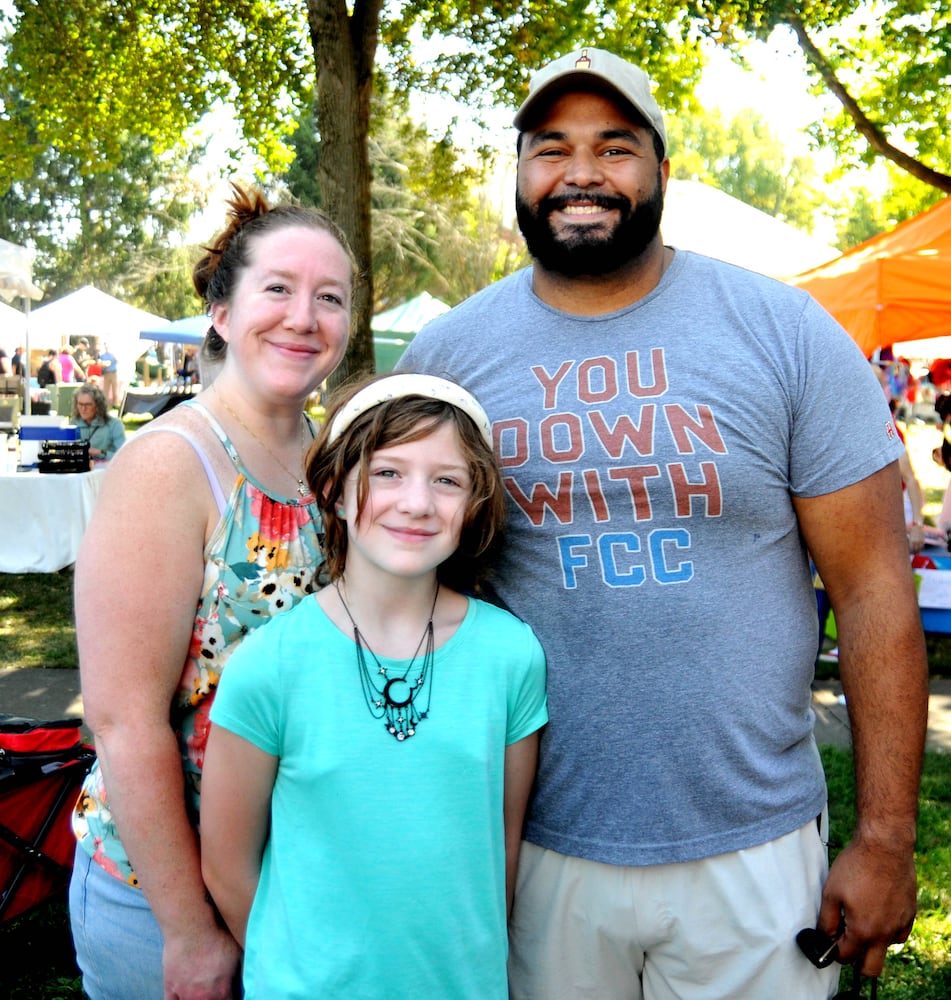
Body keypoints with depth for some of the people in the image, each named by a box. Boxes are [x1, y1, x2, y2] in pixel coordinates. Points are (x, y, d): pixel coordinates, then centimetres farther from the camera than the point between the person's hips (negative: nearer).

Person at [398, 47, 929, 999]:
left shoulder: (786, 330, -6)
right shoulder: (448, 350, -2)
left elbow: (873, 585, -5)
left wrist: (886, 839, -6)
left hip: (753, 848, 0)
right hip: (533, 844, 1)